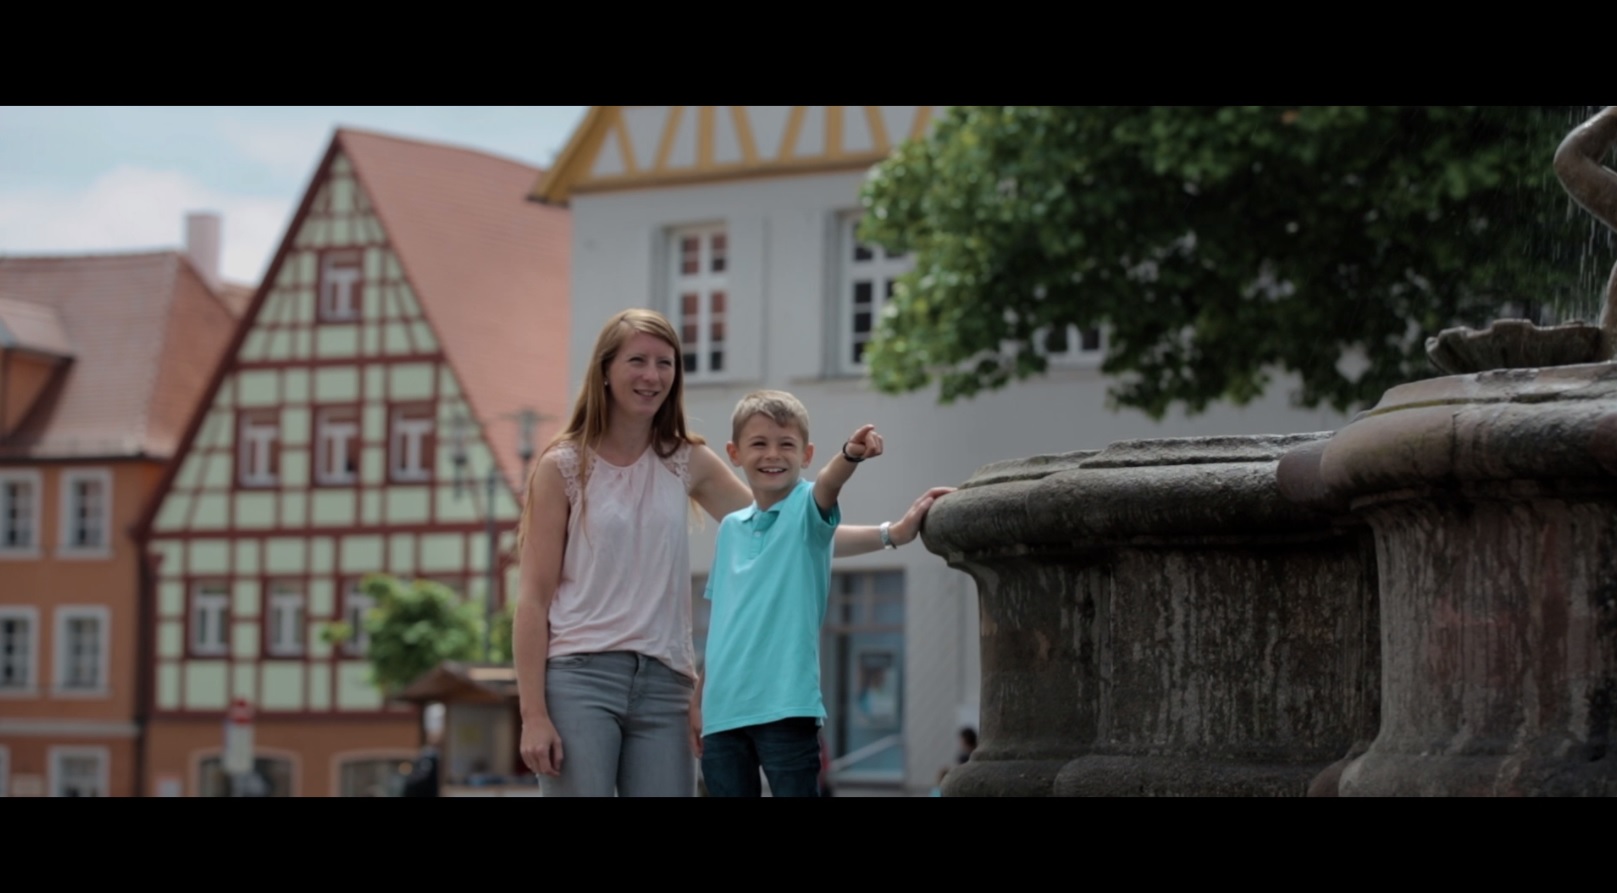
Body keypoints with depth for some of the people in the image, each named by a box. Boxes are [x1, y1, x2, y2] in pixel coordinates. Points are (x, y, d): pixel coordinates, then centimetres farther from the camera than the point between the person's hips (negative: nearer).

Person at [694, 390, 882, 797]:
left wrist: (851, 454, -48)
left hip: (786, 705, -5)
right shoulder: (730, 528, 13)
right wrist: (698, 699, 18)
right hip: (723, 711, 5)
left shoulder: (806, 510, -2)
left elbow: (828, 484, -25)